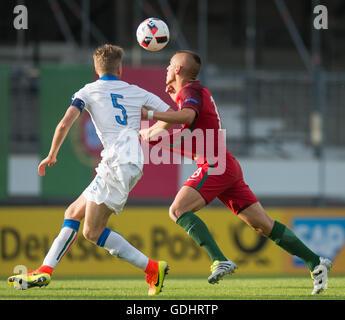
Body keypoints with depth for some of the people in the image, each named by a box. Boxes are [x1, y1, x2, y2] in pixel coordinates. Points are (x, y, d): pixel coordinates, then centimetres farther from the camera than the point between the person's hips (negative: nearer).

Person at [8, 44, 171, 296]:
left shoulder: (89, 91, 4)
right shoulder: (137, 92, 17)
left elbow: (66, 123, -9)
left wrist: (52, 155, 4)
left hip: (117, 164, -7)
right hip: (133, 164, 7)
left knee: (93, 232, -8)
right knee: (73, 213, 14)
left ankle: (152, 268, -11)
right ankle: (44, 271, 9)